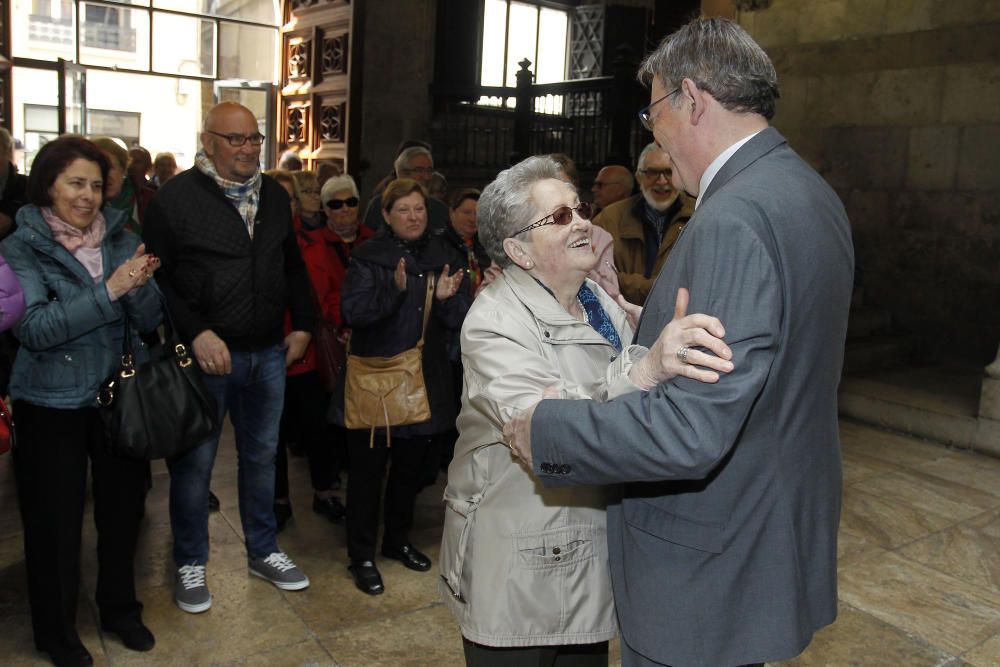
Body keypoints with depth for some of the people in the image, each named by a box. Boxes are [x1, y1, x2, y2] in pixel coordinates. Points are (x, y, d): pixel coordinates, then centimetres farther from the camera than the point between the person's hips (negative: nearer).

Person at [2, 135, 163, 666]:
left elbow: (150, 320, 0)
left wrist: (139, 286, -21)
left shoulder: (122, 239, 2)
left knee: (122, 507, 14)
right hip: (52, 404, -3)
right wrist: (108, 289, -28)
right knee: (55, 520, 9)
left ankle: (120, 608, 37)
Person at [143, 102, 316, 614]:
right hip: (205, 355, -5)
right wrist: (196, 333, -19)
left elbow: (294, 267, 18)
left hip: (268, 354, 5)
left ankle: (263, 551, 34)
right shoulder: (176, 197, -9)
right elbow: (157, 277, -12)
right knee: (194, 463, 7)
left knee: (261, 456, 17)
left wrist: (303, 324, 10)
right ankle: (189, 564, 27)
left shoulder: (274, 197, 10)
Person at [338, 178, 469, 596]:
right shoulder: (368, 257, -6)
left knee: (410, 466, 17)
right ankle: (361, 555, 16)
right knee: (368, 468, 2)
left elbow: (460, 320, 3)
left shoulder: (443, 258, 6)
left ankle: (397, 539, 36)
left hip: (424, 381, 4)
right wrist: (394, 290, -30)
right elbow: (352, 312, -16)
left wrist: (448, 298, -18)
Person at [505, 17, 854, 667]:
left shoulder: (734, 220, -26)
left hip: (708, 570, -9)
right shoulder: (810, 192, 6)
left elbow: (691, 431, -31)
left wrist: (544, 429, -20)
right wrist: (634, 316, 11)